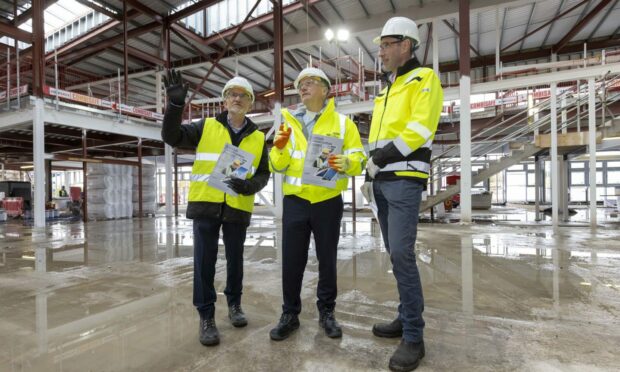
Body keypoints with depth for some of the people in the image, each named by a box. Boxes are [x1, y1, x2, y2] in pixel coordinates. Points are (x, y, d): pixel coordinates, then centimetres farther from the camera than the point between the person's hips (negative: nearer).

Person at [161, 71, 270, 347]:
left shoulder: (258, 137, 8)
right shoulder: (207, 127, 6)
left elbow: (264, 175, 6)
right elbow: (171, 137, -1)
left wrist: (248, 186, -15)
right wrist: (176, 104, -15)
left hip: (237, 208, 1)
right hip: (205, 205, -1)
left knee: (235, 259, 13)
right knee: (205, 261, 2)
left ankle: (234, 304, 34)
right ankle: (206, 316, 17)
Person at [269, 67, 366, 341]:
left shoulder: (342, 122, 4)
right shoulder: (289, 123, 10)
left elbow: (359, 159, -2)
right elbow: (277, 166, 7)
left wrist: (346, 163, -24)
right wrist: (280, 148, -13)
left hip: (328, 203, -1)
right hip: (295, 202, 2)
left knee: (327, 259, 10)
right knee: (291, 261, 5)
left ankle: (326, 312, 28)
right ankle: (290, 314, 23)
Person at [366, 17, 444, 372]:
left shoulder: (424, 79, -1)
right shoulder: (386, 88, 24)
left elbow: (420, 129, -15)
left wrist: (380, 158, -14)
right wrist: (372, 165, 5)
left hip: (405, 180, -8)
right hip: (382, 181, 8)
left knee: (402, 254, -13)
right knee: (396, 253, 10)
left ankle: (414, 338, -2)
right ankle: (406, 318, 23)